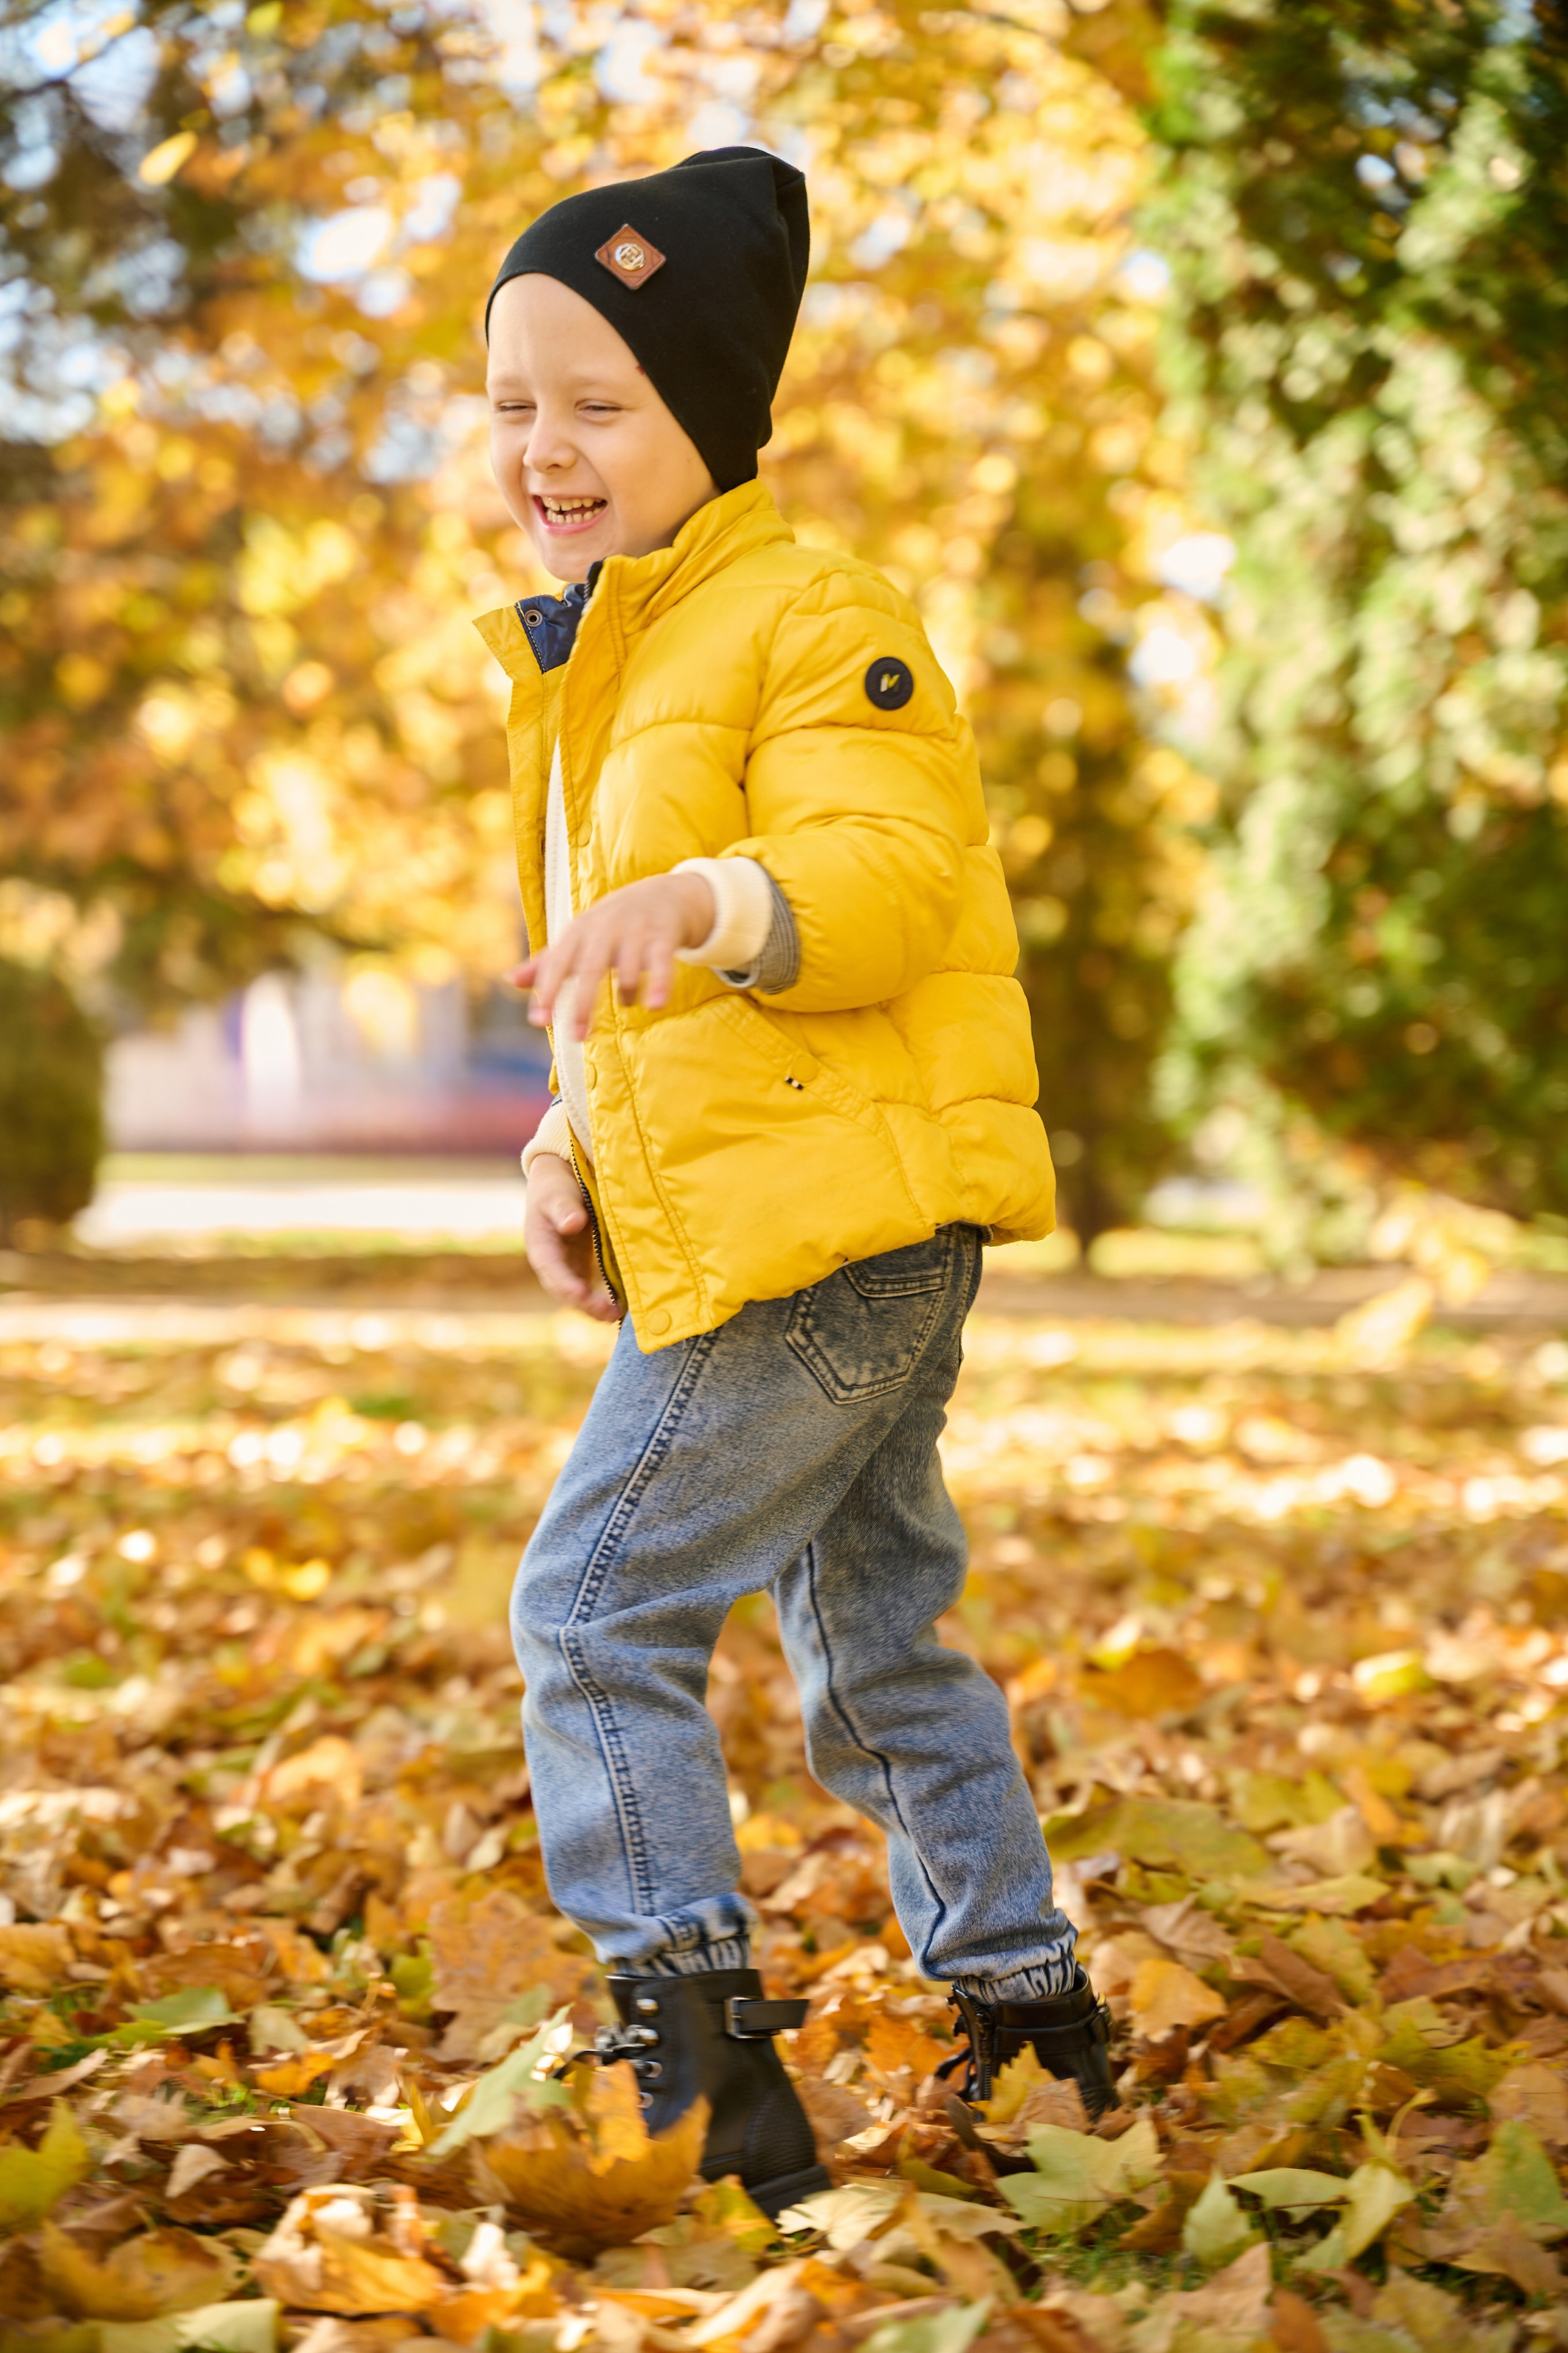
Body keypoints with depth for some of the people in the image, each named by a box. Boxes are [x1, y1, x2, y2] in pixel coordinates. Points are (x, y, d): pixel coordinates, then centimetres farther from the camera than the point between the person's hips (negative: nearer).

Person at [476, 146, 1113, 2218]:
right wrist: (567, 1148, 11)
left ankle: (692, 2033, -3)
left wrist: (705, 899, -43)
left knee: (598, 1608, -9)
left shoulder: (817, 623, -11)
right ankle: (1031, 2014, 28)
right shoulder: (589, 671, 20)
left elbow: (889, 885, -25)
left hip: (837, 1223, -10)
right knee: (875, 1642, 17)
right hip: (722, 1239, 10)